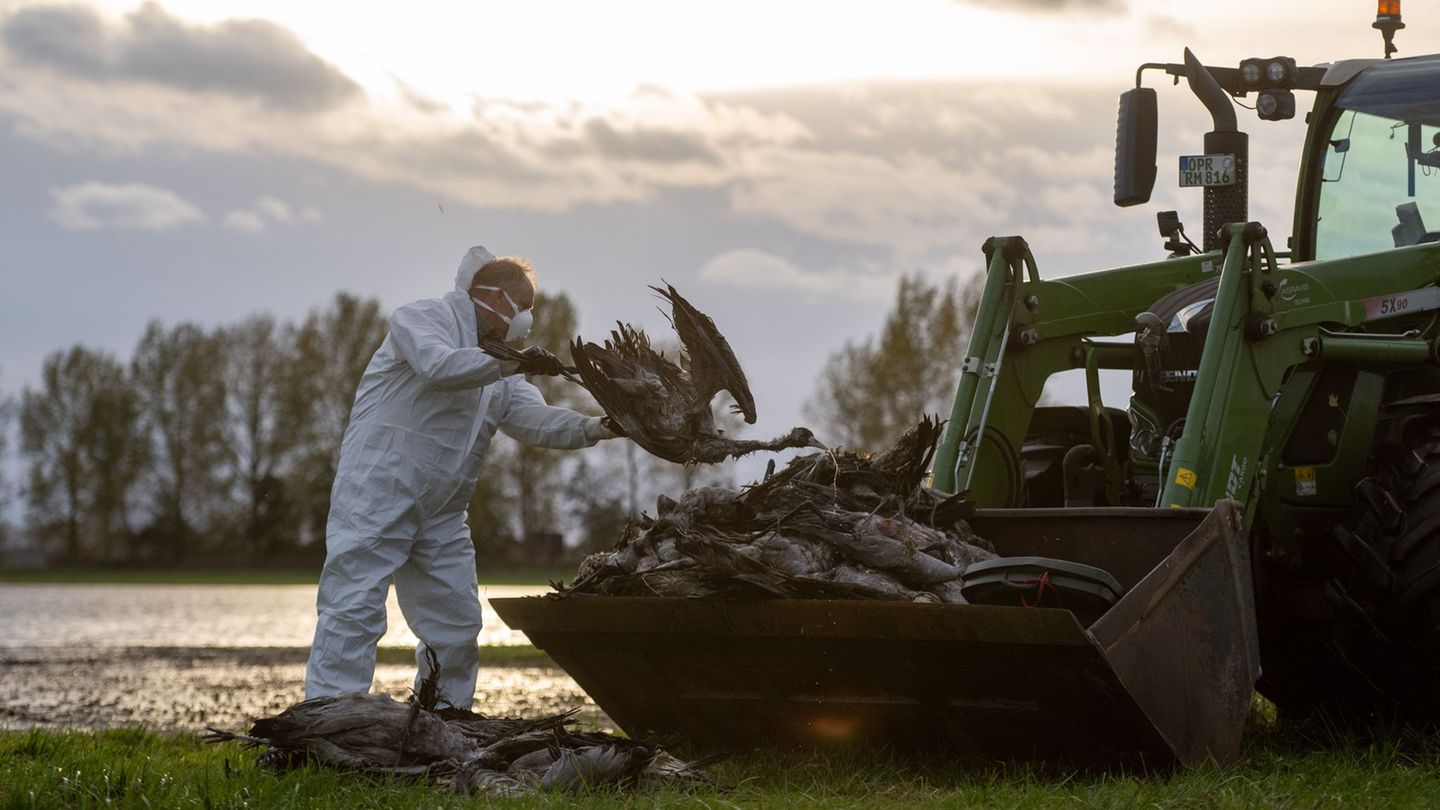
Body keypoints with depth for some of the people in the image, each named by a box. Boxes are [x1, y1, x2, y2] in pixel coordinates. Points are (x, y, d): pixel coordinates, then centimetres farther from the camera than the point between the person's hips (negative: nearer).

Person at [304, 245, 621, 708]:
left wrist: (596, 428, -12)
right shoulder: (419, 319, -3)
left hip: (442, 515, 8)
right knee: (354, 611, -14)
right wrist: (513, 364, -28)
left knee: (457, 622, 8)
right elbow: (440, 366, -24)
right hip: (376, 500, -8)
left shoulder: (500, 372, 20)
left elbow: (536, 421, 5)